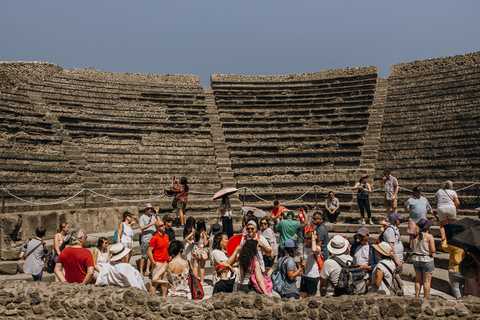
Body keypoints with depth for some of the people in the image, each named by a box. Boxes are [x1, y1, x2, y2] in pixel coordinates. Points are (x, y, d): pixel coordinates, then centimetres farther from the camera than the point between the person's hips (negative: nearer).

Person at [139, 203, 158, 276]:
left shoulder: (153, 216, 14)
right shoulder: (142, 218, -2)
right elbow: (142, 228, -12)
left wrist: (157, 213, 8)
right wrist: (150, 224, -19)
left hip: (153, 238, 5)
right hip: (145, 240, -5)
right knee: (144, 256, -3)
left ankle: (147, 270, 15)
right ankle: (141, 271, 5)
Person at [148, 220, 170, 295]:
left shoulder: (166, 236, 10)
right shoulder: (155, 238, -13)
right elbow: (149, 251, -14)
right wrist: (153, 262, -17)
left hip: (165, 262, 7)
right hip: (158, 263, -7)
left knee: (165, 282, 14)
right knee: (155, 282, -3)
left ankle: (164, 296, 23)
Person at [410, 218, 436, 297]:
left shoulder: (413, 236, -2)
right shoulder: (429, 236, -16)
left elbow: (412, 248, 2)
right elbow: (433, 250, -16)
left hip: (416, 259, 5)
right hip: (427, 259, -5)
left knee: (418, 280, 17)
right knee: (427, 281, 5)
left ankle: (416, 297, 22)